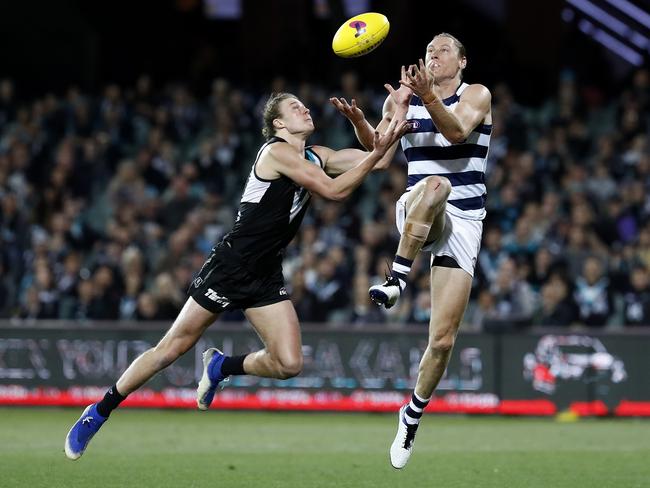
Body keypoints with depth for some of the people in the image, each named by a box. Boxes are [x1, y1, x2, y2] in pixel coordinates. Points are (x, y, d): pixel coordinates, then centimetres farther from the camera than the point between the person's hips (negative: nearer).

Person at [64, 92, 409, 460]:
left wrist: (394, 131, -5)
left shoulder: (316, 156, 11)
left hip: (267, 278, 7)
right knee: (173, 348, -3)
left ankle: (221, 367, 18)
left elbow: (379, 161, 10)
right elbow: (334, 190, -19)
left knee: (289, 364, -10)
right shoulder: (277, 151, -13)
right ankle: (99, 413, 10)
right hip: (231, 266, -7)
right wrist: (376, 153, -20)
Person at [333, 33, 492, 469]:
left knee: (443, 340, -4)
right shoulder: (404, 96, 9)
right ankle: (398, 279, -37)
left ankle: (414, 414, 18)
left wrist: (428, 95, -34)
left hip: (463, 224, 0)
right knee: (434, 184, -40)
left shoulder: (477, 95, 1)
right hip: (416, 215, 0)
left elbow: (457, 131, -18)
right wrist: (360, 121, -20)